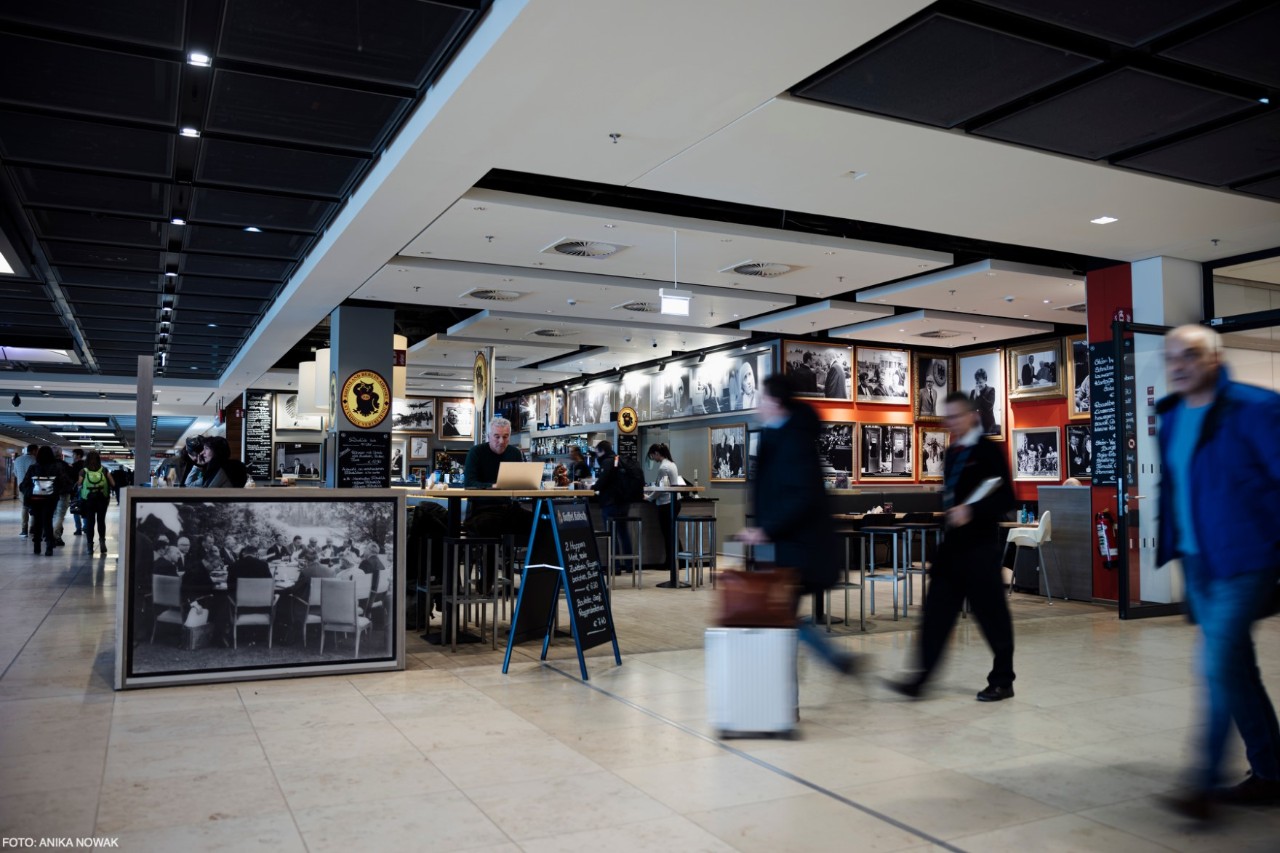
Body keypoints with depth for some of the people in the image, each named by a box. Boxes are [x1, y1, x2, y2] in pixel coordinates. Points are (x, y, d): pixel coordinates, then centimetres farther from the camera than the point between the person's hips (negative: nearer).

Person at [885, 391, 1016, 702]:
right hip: (952, 544, 7)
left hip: (980, 546, -7)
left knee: (991, 614, 4)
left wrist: (971, 512, -25)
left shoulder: (989, 451, -8)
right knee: (937, 611, 3)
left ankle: (1002, 681, 18)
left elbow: (1005, 500, -14)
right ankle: (921, 678, 4)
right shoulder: (952, 453, 13)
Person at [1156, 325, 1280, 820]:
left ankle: (1204, 784, -3)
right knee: (1236, 668, 14)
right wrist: (1171, 546, 16)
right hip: (1197, 561, 8)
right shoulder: (1171, 418, 11)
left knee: (1219, 667, -11)